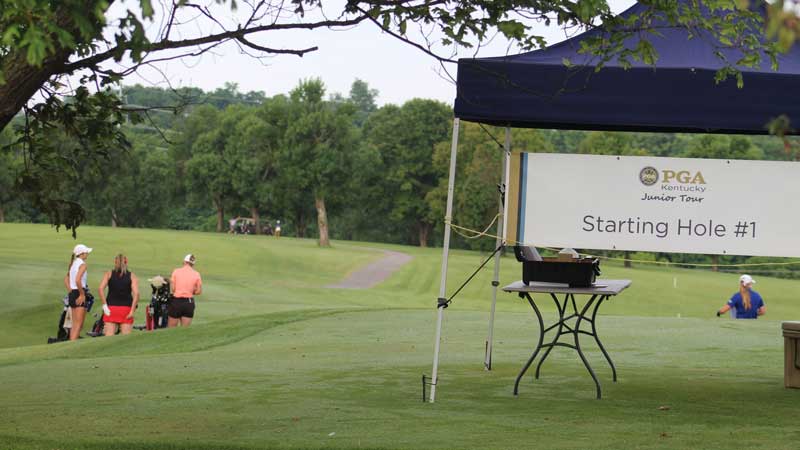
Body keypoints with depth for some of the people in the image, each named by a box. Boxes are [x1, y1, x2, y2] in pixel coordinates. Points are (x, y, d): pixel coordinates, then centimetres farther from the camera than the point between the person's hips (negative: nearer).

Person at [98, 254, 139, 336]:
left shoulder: (108, 274, 7)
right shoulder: (132, 276, 5)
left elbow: (101, 289, -7)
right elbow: (136, 293, -7)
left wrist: (104, 305, -6)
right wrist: (132, 311, -6)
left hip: (111, 308, 0)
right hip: (126, 308, 0)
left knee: (109, 336, -2)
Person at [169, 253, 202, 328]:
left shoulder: (176, 271, -2)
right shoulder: (196, 274, 0)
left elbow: (172, 289, -4)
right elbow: (199, 291, 2)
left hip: (176, 301, -2)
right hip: (189, 302, 2)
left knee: (171, 329, 6)